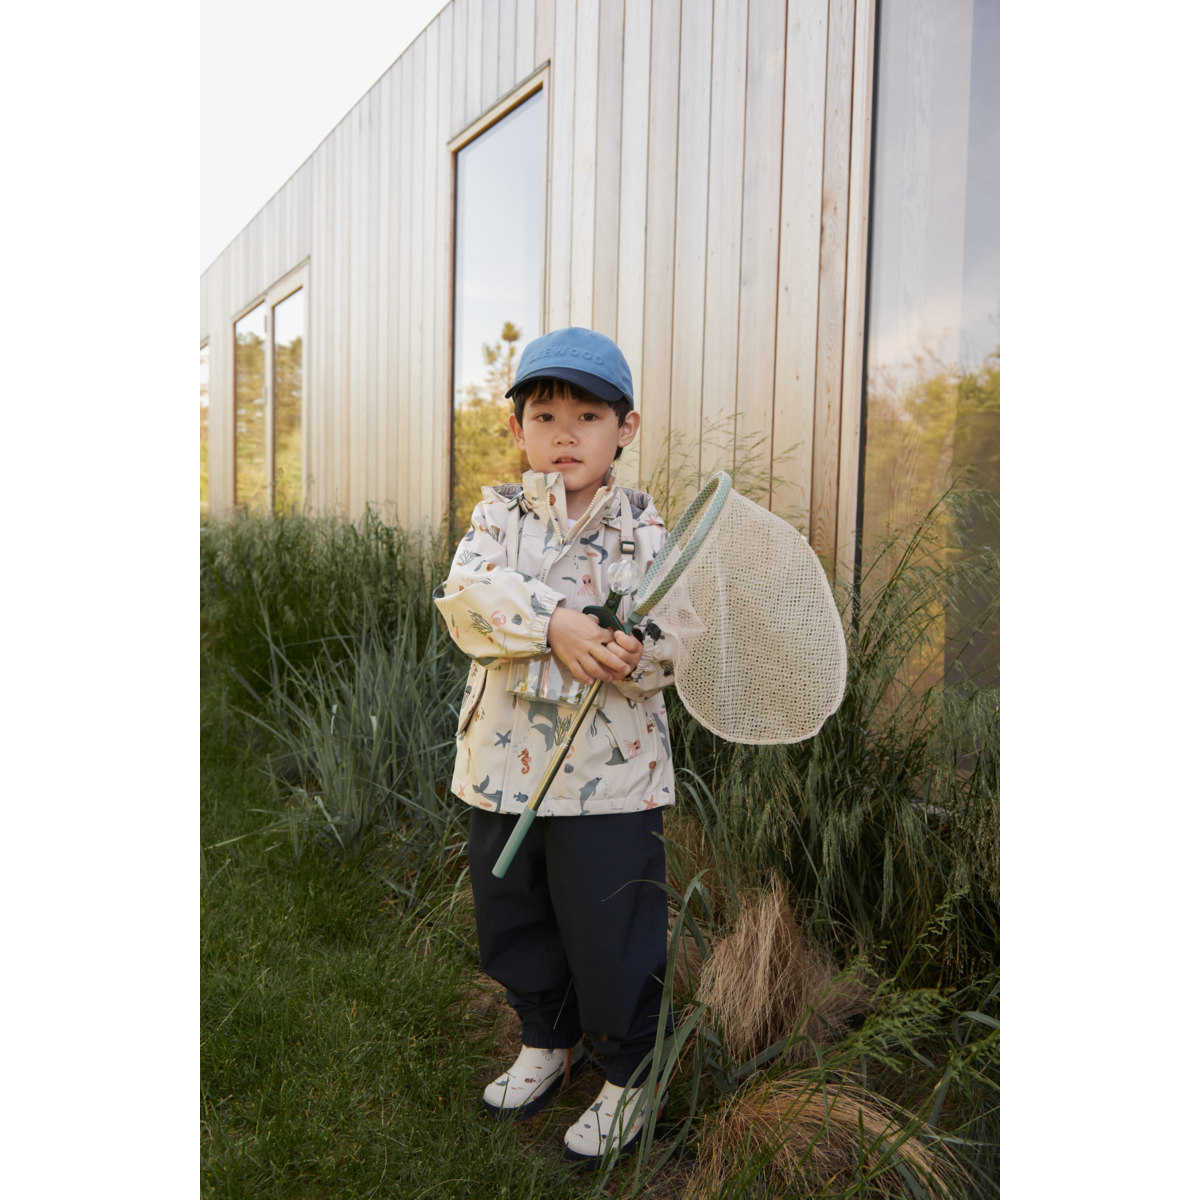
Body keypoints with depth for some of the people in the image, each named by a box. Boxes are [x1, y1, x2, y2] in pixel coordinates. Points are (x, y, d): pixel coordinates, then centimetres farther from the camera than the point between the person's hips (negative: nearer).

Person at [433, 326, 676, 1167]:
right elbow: (468, 596, -16)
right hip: (505, 765, 4)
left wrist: (599, 647, -28)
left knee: (613, 932, 8)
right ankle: (548, 1044, 47)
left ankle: (630, 1079, 35)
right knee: (513, 918, 20)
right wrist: (555, 624, -30)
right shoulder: (499, 513, 4)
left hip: (610, 775, -3)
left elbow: (672, 648, -14)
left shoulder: (645, 529, -4)